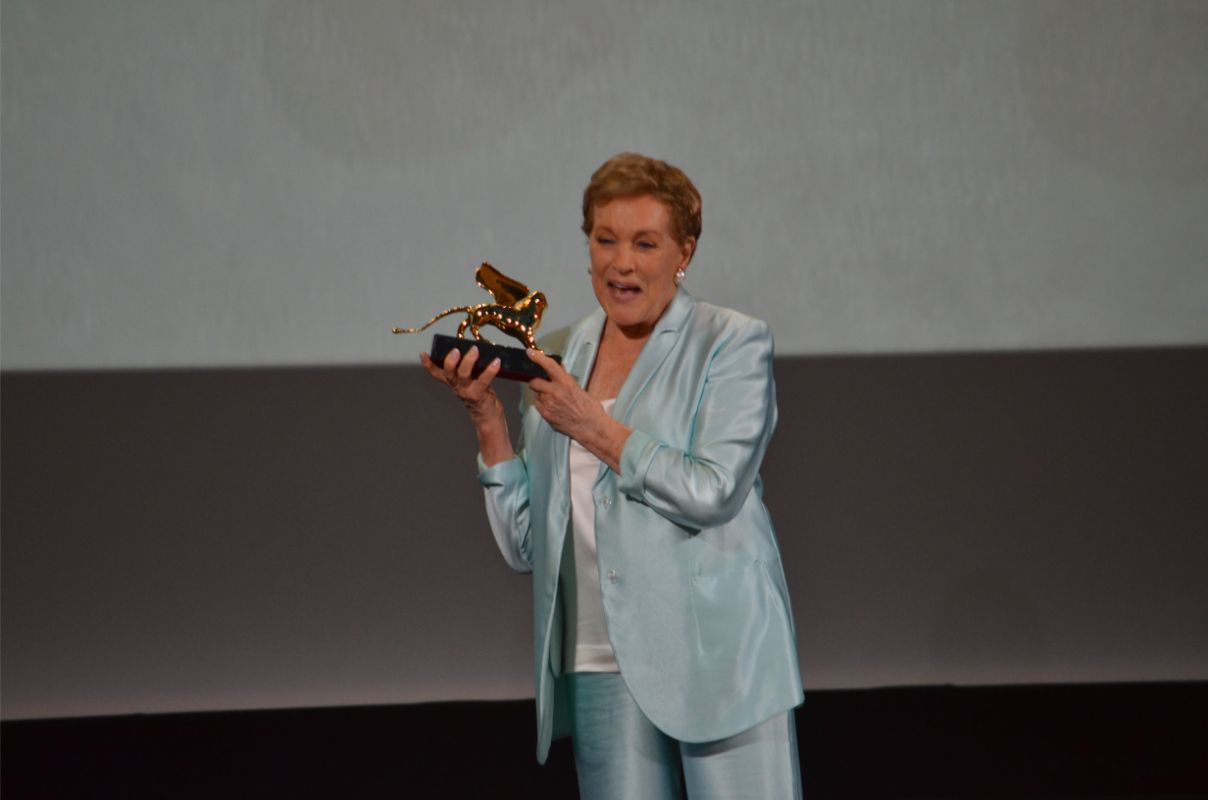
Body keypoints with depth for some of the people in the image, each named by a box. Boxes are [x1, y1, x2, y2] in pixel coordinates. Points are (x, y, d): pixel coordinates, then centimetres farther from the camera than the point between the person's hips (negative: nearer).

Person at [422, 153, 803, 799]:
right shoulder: (558, 361, 13)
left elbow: (711, 493, -14)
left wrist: (591, 424, -9)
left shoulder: (732, 345, 1)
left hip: (719, 659, -4)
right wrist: (487, 417, 1)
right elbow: (525, 547, 11)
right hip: (604, 667, 4)